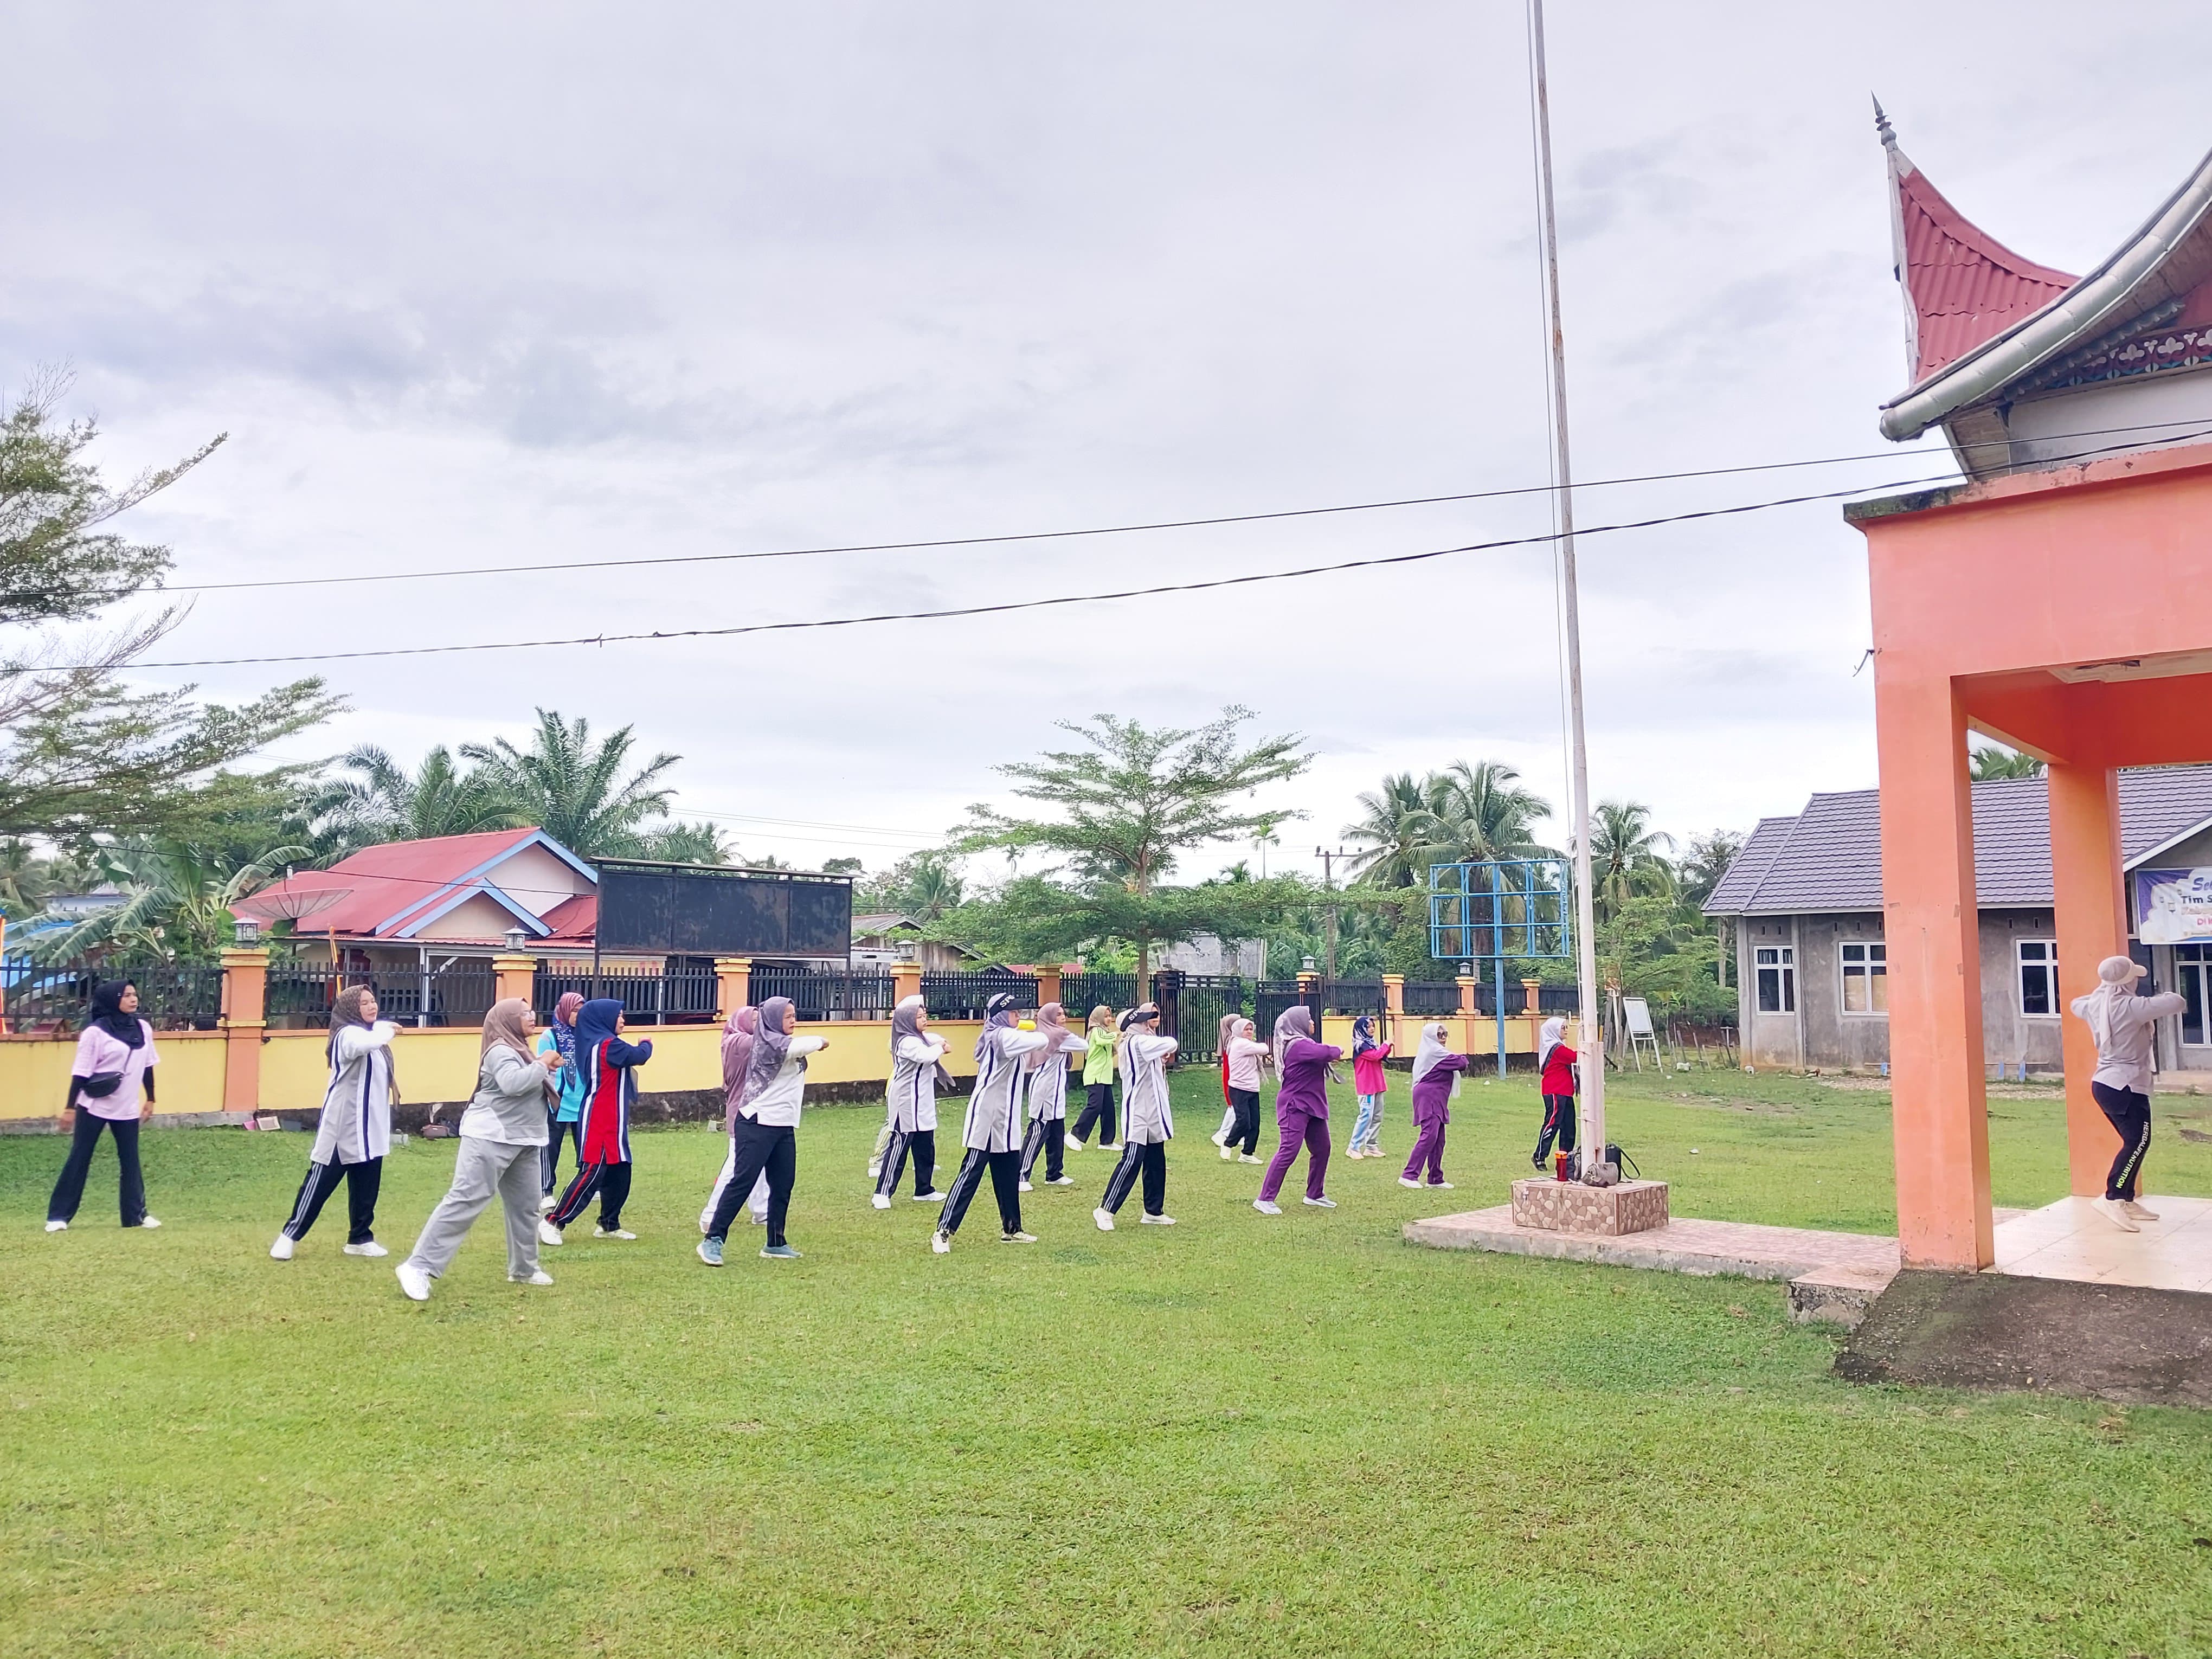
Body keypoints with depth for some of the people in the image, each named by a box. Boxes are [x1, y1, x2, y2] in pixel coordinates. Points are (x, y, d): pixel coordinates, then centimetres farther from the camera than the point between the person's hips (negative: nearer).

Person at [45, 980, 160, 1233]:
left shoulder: (143, 1029, 4)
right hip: (94, 1106, -4)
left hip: (127, 1108, 5)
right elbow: (81, 1072, -10)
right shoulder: (96, 1032, -12)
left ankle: (137, 1215, 14)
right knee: (79, 1159, 1)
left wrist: (150, 1100, 14)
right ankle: (59, 1216, 9)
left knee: (131, 1160, 7)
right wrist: (70, 1107, -10)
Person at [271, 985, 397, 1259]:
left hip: (369, 1128, 8)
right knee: (320, 1183, -1)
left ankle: (360, 1239, 21)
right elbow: (366, 1044, -39)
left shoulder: (372, 1035, 14)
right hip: (342, 1126, -8)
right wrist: (389, 1030, -22)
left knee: (366, 1187, 11)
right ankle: (290, 1236, 10)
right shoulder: (348, 1035, -15)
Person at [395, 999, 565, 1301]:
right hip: (490, 1138, -10)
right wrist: (543, 1064, -17)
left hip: (521, 1142, 10)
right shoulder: (501, 1051, -12)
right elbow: (513, 1084, -29)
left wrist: (548, 1069, 10)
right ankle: (419, 1267, -12)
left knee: (525, 1205, 13)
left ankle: (524, 1268, 26)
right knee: (465, 1201, -13)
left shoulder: (520, 1051, 19)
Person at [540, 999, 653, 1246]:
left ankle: (609, 1225, 21)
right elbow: (639, 1056, -13)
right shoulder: (608, 1045, -17)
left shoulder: (598, 1043, 12)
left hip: (611, 1121, 10)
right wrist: (646, 1045, 8)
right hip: (601, 1121, -10)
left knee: (619, 1174, 13)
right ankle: (553, 1223, -6)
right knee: (592, 1174, -10)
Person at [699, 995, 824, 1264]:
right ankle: (713, 1240, -6)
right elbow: (803, 1045, -23)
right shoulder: (770, 1042, -14)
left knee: (783, 1185, 9)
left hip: (784, 1127, 9)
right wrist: (821, 1041, -7)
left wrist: (816, 1043, -3)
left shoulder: (785, 1045, 20)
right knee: (742, 1181, -10)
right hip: (758, 1123, -9)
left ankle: (775, 1243, 19)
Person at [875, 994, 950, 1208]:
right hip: (907, 1104, -10)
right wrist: (939, 1047, -12)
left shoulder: (921, 1038, 15)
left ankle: (924, 1190, 25)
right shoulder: (907, 1042, -18)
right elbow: (927, 1056, -31)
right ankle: (883, 1193, -4)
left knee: (925, 1148, 15)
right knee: (899, 1147, -8)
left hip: (921, 1104, 10)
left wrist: (938, 1046, -3)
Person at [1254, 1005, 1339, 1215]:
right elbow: (1325, 1052, -31)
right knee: (1289, 1150, -14)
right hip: (1296, 1107, -11)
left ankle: (1315, 1194, 30)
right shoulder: (1298, 1045, -20)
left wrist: (1332, 1052, -6)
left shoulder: (1303, 1044, 16)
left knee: (1321, 1149, 16)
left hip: (1311, 1107, 11)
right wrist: (1337, 1050, -10)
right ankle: (1265, 1199, -11)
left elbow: (1321, 1052, 16)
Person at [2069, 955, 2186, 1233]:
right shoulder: (2130, 1007, -19)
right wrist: (2171, 997, 4)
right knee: (2137, 1141, -11)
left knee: (2134, 1142, 15)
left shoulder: (2095, 1005, 6)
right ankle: (2112, 1198, -19)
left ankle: (2127, 1201, 18)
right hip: (2126, 1086, -9)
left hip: (2104, 1083, 9)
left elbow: (2075, 1004, 30)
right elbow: (2178, 1003, -18)